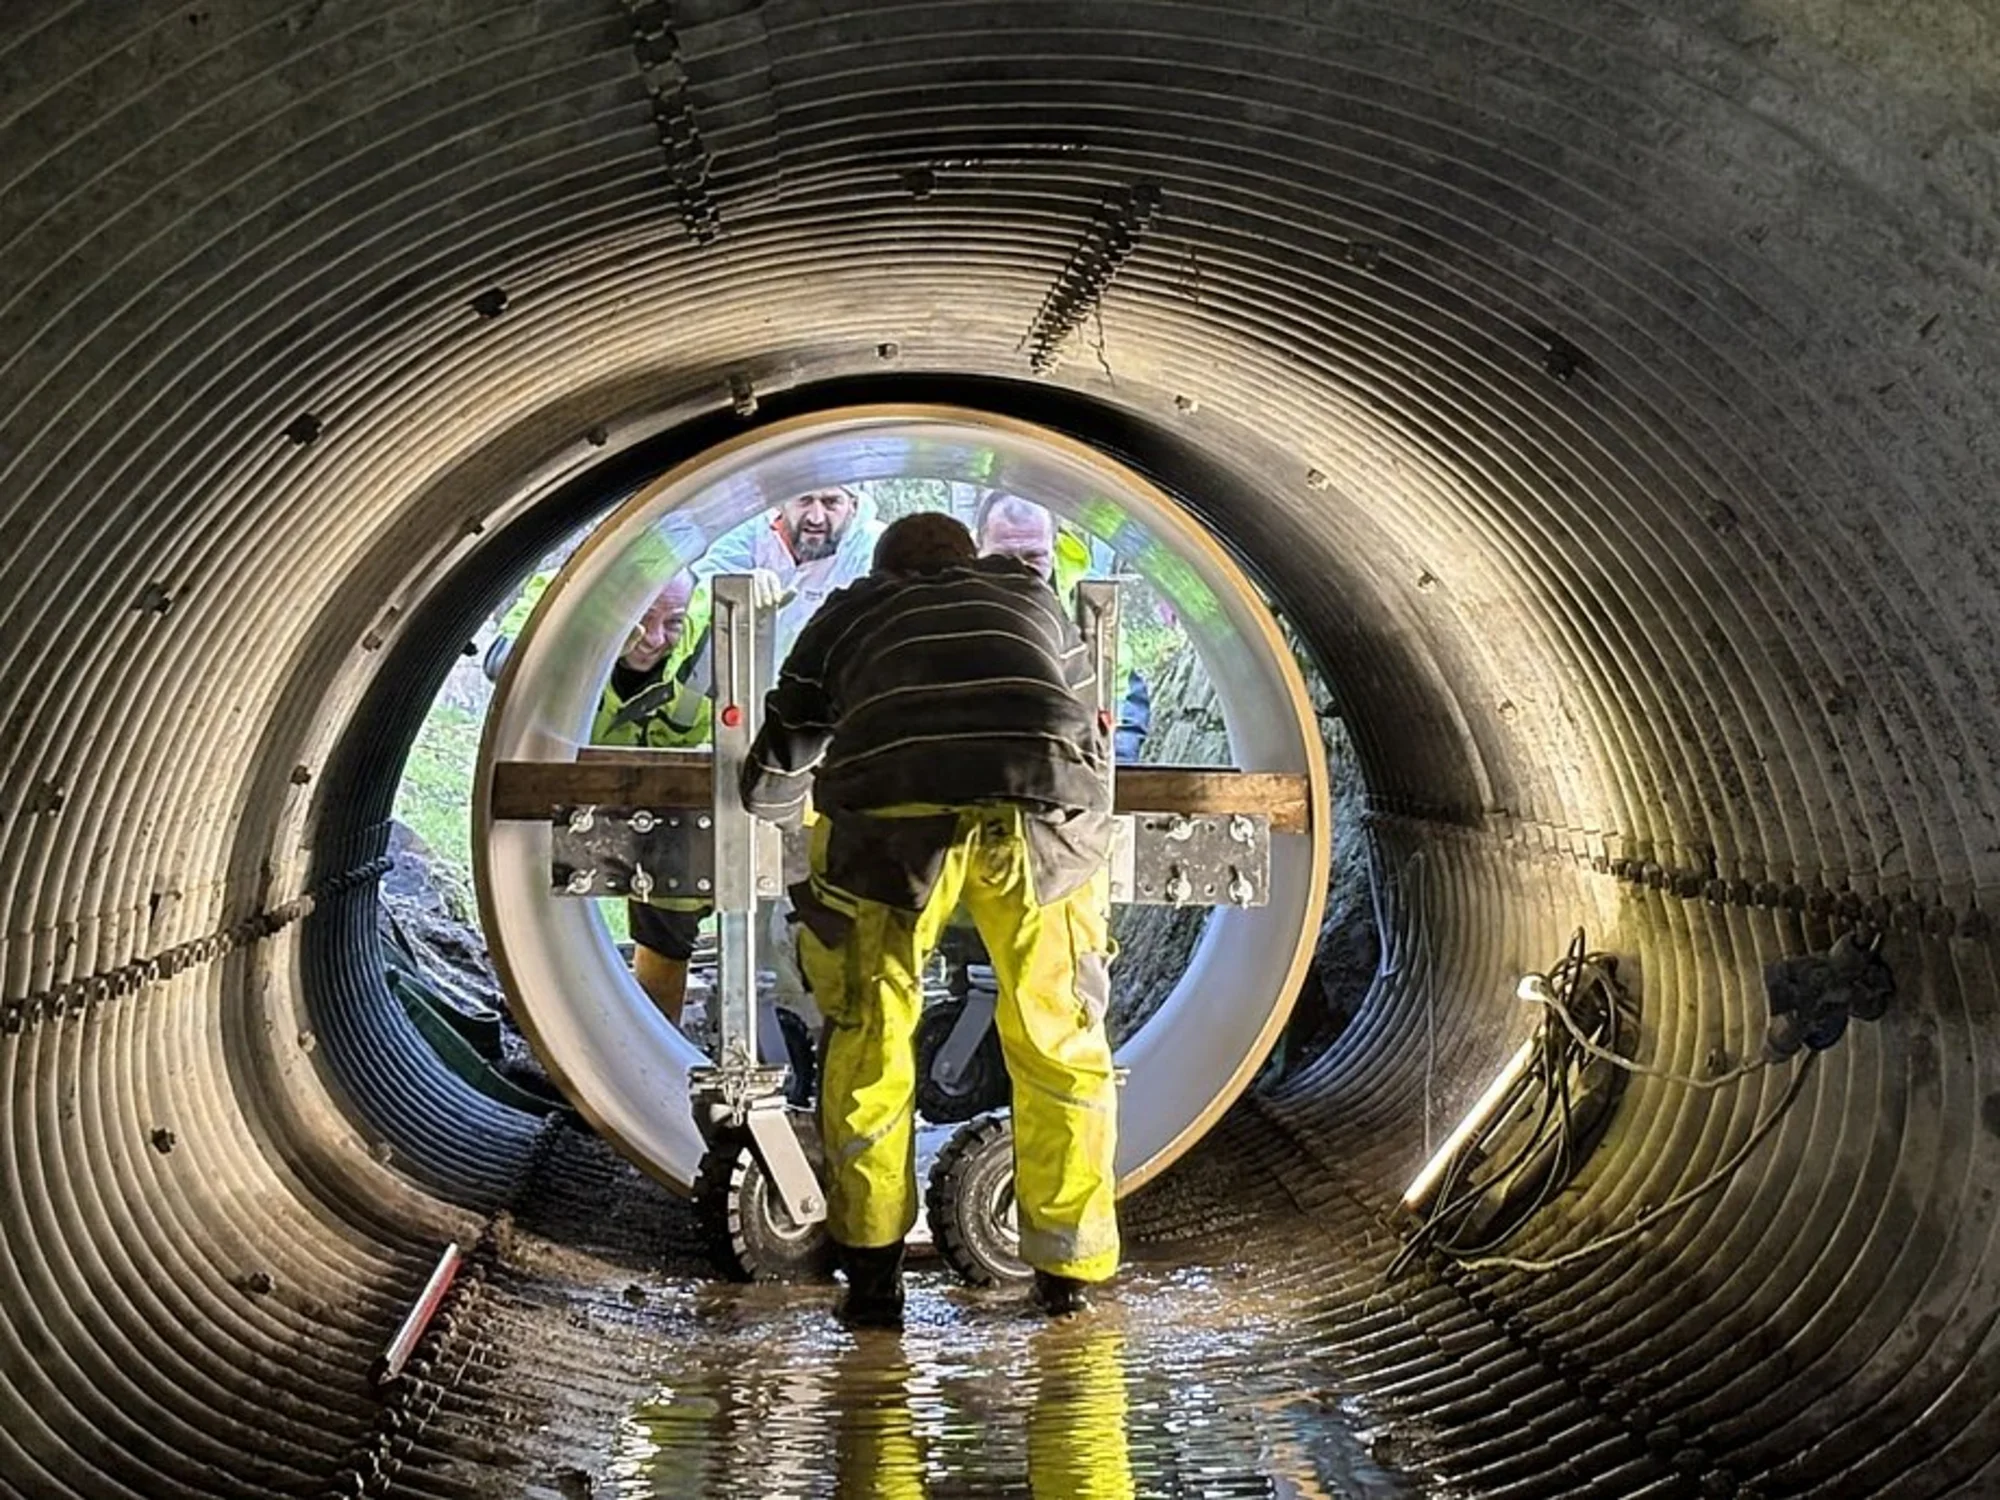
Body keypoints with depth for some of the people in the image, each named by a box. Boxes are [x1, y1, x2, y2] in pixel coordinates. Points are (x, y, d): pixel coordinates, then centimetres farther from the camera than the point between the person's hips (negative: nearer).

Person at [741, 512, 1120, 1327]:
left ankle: (872, 1274, 19)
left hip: (891, 812, -1)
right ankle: (1066, 1270, 23)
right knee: (1059, 1045, 18)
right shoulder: (1033, 597, 37)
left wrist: (804, 791, 59)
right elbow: (1093, 747, 45)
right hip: (1042, 813, 1)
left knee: (867, 1041, 18)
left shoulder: (847, 614, 33)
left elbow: (768, 787, 36)